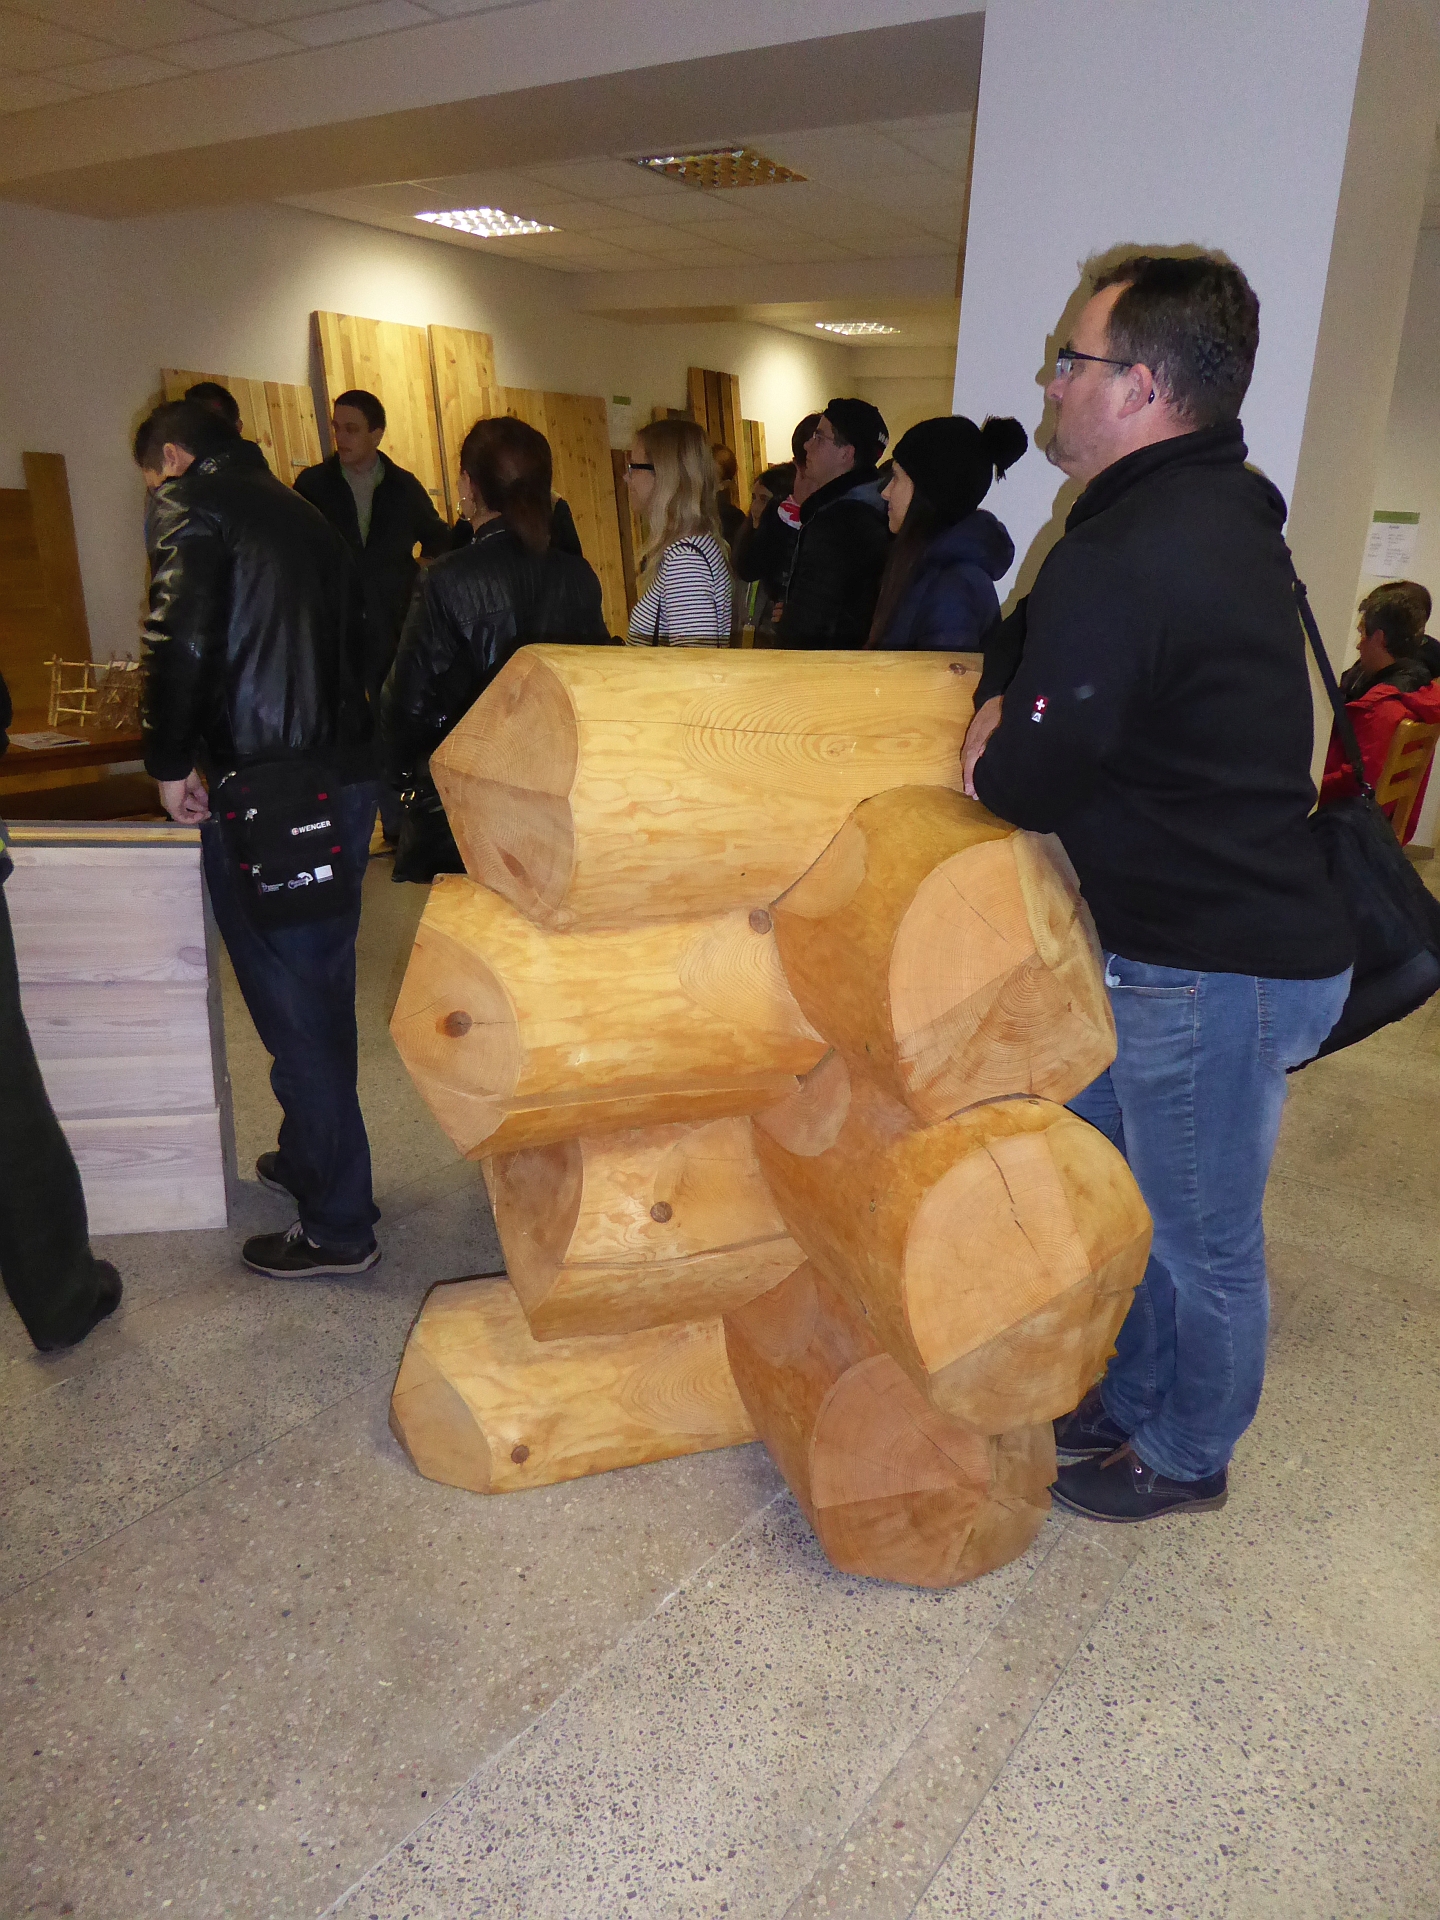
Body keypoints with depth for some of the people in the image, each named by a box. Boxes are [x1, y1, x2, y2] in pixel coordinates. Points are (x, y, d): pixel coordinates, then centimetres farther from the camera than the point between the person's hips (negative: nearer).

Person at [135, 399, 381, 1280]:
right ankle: (312, 1158, 38)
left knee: (293, 1009, -1)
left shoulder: (189, 504, -3)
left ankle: (339, 1227, 8)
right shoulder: (302, 512, 21)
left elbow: (181, 636, -17)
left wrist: (171, 760, -7)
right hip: (346, 775, 8)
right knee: (324, 989, 20)